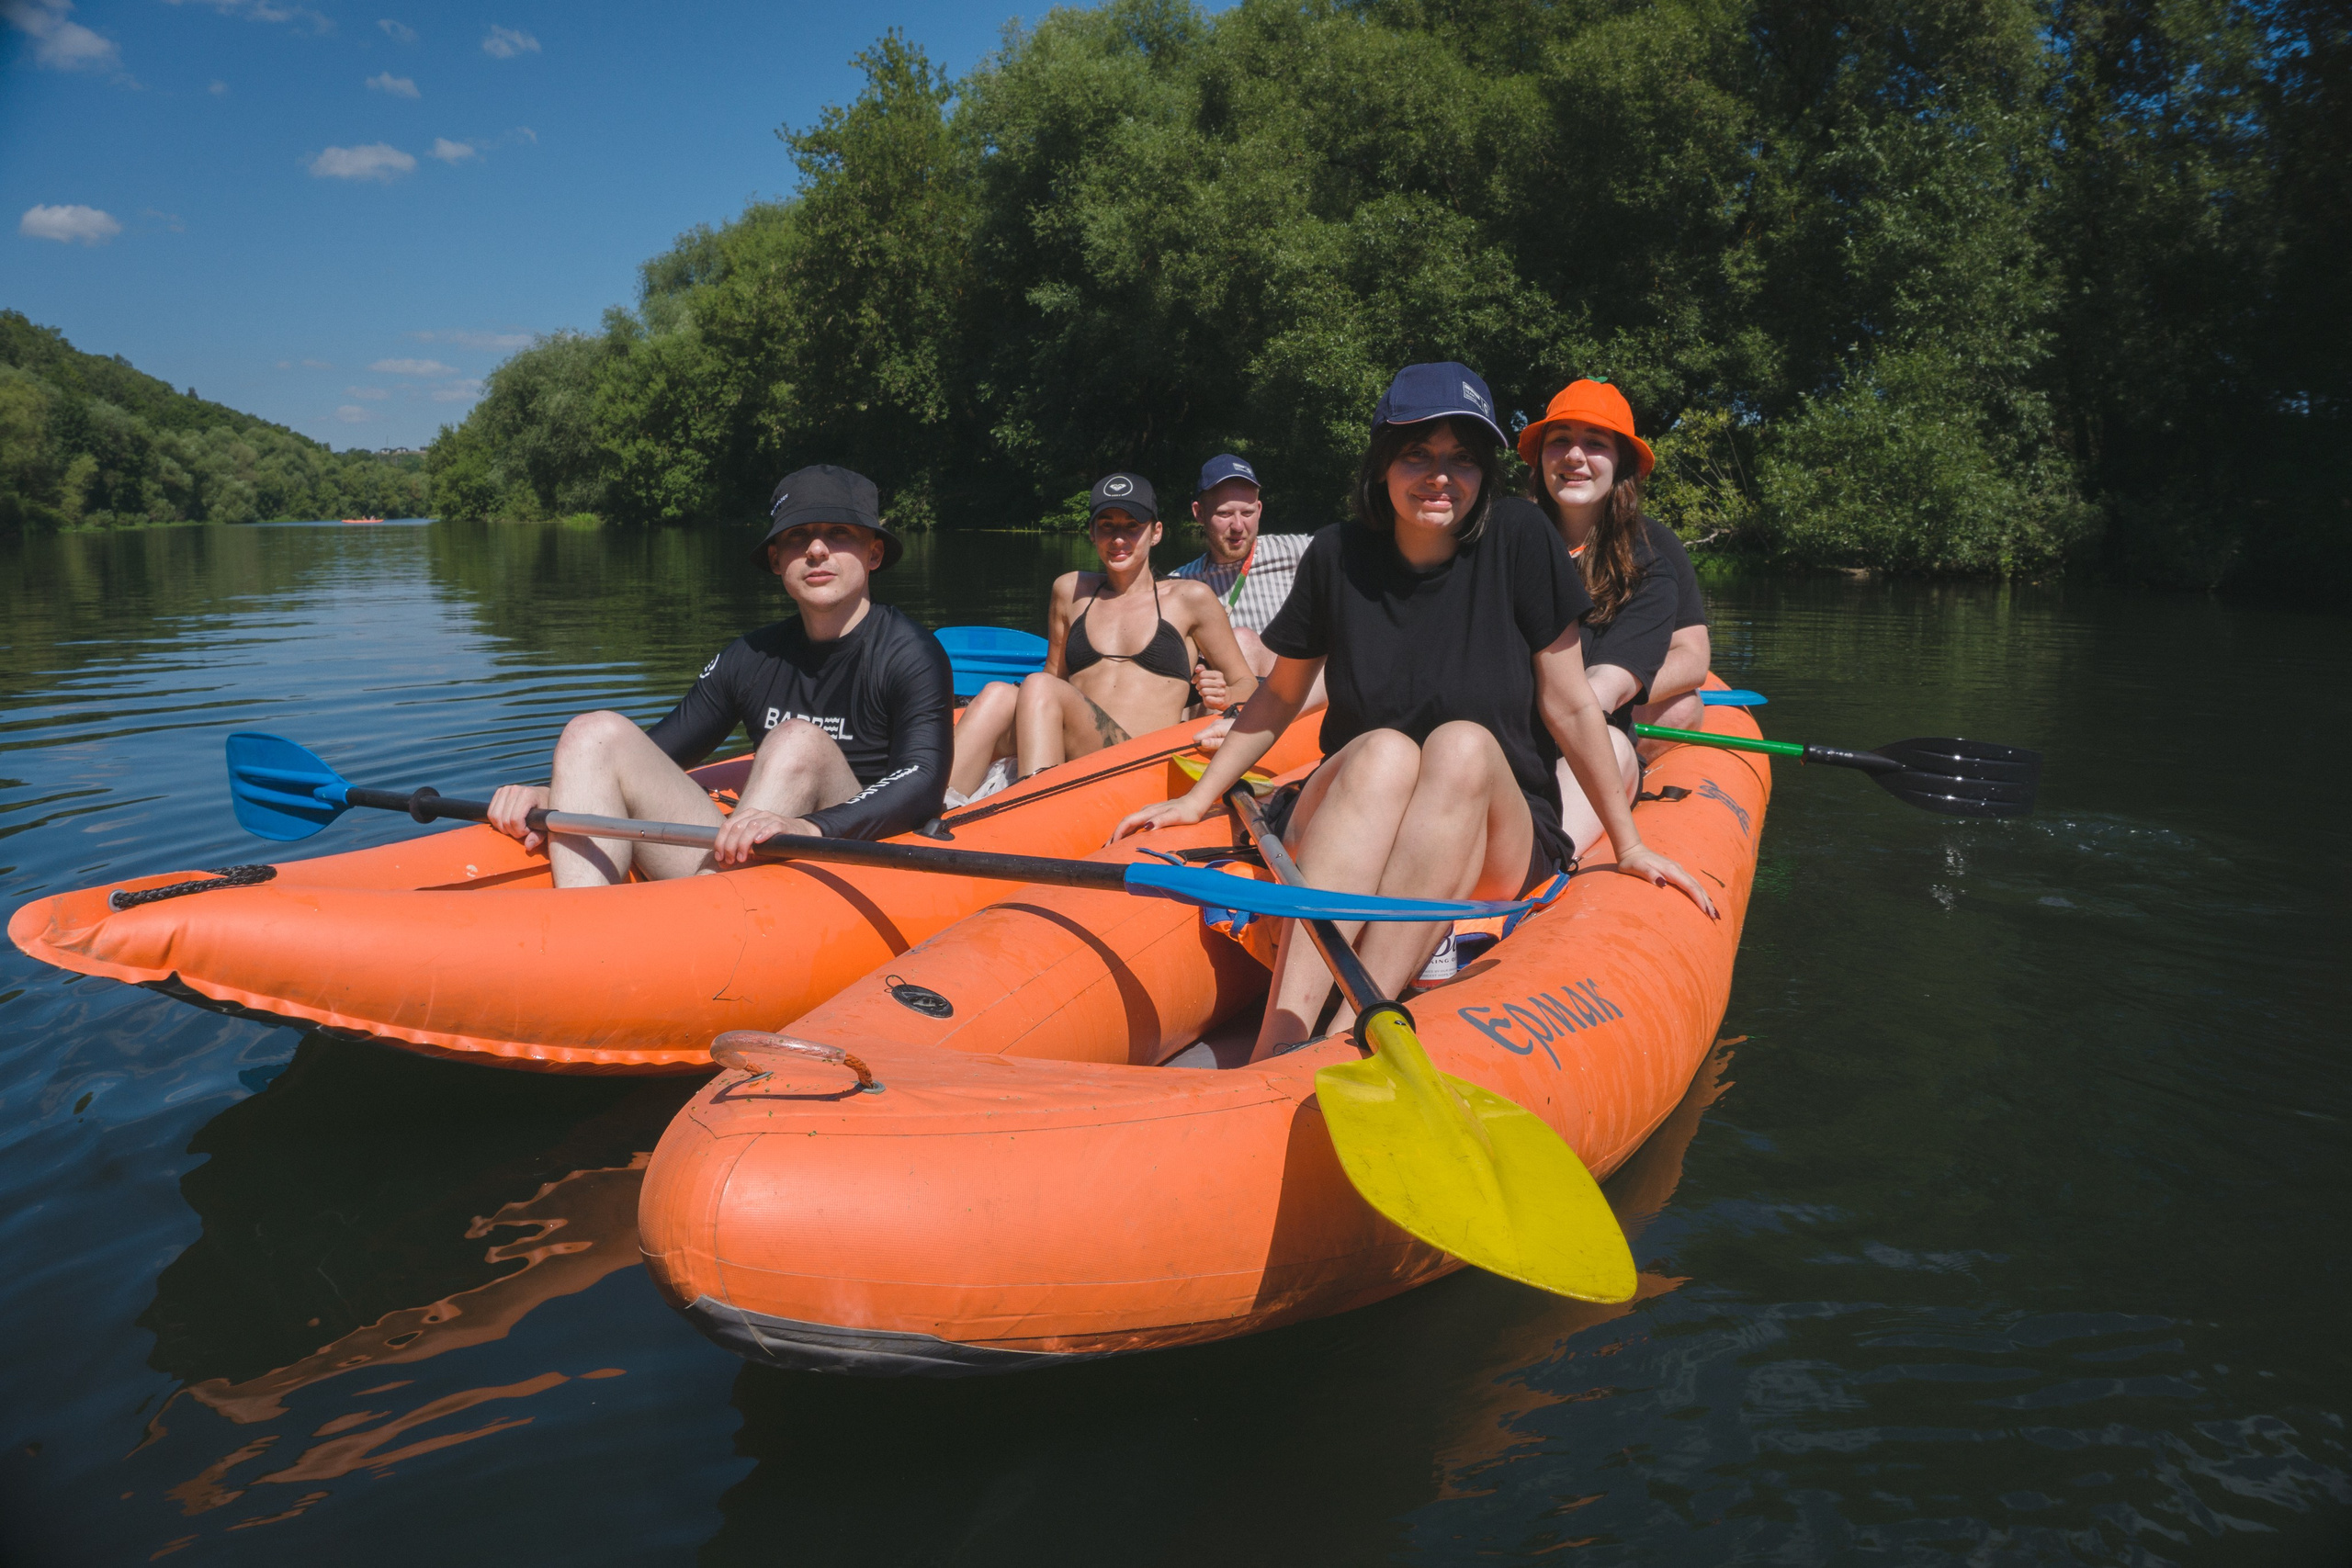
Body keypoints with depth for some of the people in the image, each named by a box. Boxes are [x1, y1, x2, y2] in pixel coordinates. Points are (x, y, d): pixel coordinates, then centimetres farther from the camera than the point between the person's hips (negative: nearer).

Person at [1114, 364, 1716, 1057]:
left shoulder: (1520, 544, -4)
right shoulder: (1338, 555, -1)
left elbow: (1570, 708, -1)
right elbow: (1279, 697, 12)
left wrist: (1628, 846, 2)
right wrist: (1198, 799, 12)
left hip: (1492, 846, 0)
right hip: (1341, 831, 1)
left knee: (1463, 745, -32)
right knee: (1385, 750, -33)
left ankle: (1350, 1035, -44)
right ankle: (1279, 1042, -48)